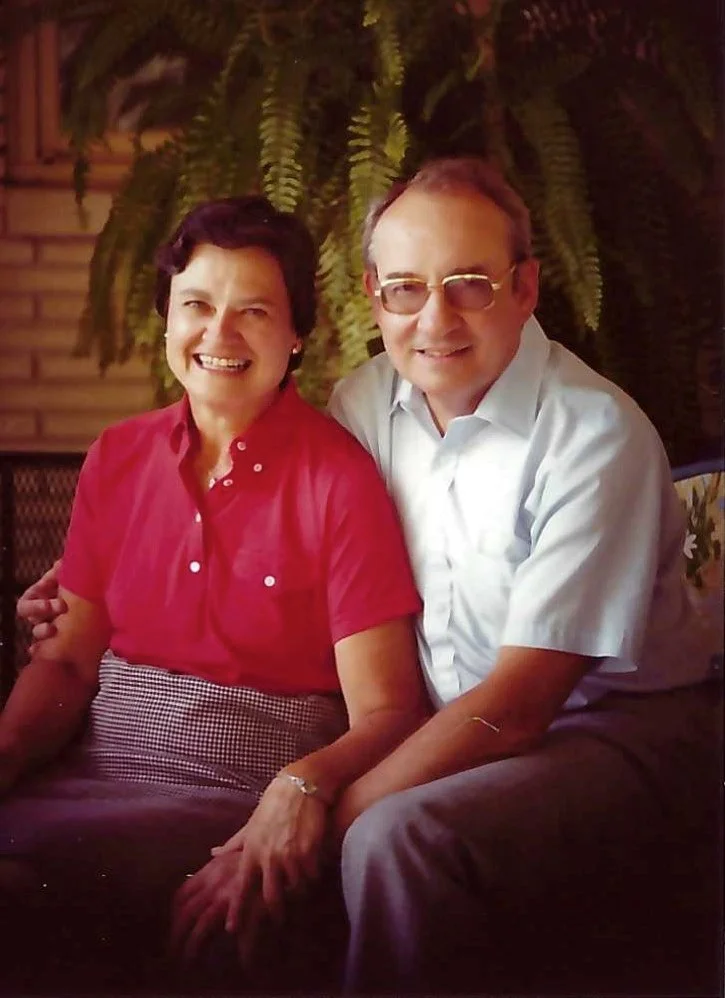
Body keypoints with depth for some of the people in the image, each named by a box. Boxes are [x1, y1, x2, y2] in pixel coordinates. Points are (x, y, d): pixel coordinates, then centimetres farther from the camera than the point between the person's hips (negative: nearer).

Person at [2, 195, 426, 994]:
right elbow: (66, 659, 10)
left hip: (241, 800, -5)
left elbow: (384, 711, -8)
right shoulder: (117, 459, 11)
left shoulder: (340, 480, -5)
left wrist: (305, 785, -29)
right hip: (93, 774, 5)